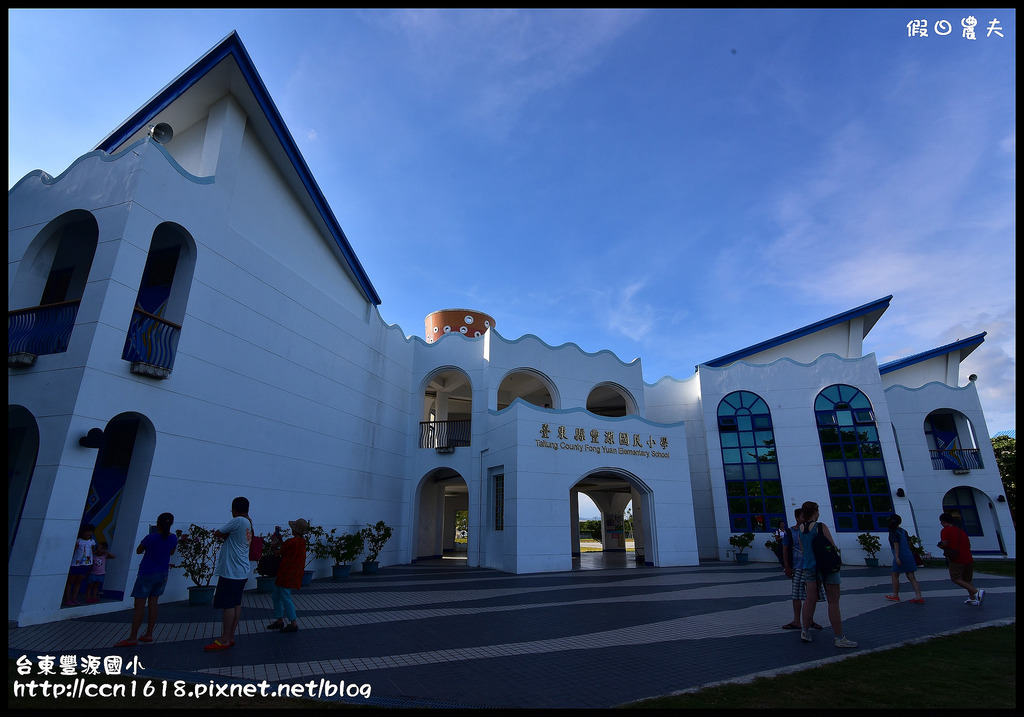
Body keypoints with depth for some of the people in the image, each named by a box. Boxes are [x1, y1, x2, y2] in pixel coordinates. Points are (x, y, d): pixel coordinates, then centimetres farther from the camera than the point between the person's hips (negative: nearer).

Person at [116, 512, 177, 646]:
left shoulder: (150, 538, -19)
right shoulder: (173, 538, -5)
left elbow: (138, 551, -1)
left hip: (147, 574, -5)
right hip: (163, 574, 5)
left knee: (140, 604, -1)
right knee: (154, 601, 12)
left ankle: (132, 638, 1)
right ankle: (148, 634, 17)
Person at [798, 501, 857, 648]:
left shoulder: (801, 528, 4)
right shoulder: (821, 527, -15)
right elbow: (833, 547, -11)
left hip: (809, 566, 6)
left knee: (810, 599, 11)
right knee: (833, 602, 1)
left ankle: (805, 630, 14)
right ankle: (839, 638, 6)